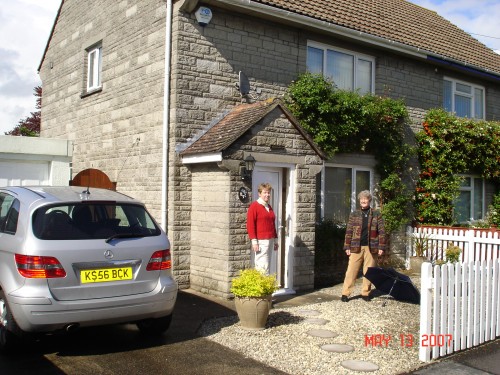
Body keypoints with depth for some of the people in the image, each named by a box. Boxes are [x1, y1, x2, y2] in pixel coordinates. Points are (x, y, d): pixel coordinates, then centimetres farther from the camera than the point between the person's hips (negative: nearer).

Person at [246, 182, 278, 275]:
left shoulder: (269, 207, 18)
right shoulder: (254, 206, -5)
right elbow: (250, 225, -11)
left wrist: (275, 240, 21)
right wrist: (254, 241, -16)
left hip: (270, 240, 8)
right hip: (261, 241, -8)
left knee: (267, 264, 9)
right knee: (263, 266, -11)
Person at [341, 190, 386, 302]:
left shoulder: (376, 214, 7)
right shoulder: (354, 214, 8)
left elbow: (381, 231, 4)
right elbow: (349, 231, 6)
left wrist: (381, 247, -3)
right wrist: (347, 247, 0)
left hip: (371, 247, 0)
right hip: (356, 247, 0)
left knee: (368, 272, 5)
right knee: (351, 271, -3)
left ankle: (365, 293, 17)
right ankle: (345, 293, 0)